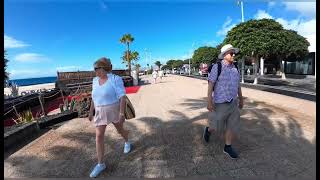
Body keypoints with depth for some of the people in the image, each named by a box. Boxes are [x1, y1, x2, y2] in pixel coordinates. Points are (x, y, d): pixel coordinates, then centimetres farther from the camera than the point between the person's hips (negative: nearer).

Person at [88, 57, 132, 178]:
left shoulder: (115, 79, -16)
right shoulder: (96, 80, 3)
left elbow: (122, 97, -20)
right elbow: (95, 97, 11)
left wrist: (122, 113, -25)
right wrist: (91, 112, 11)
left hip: (114, 110, -4)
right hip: (100, 112, 5)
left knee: (120, 130, 15)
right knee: (99, 136, 0)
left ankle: (127, 142, 48)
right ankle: (100, 164, 13)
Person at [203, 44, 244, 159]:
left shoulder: (234, 68, 8)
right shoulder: (217, 67, -13)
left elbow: (238, 85, 15)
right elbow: (210, 84, -17)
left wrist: (241, 100, 19)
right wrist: (209, 101, -23)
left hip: (233, 102, 6)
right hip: (220, 103, -6)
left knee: (233, 126, 7)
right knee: (219, 128, 5)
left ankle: (227, 147, 24)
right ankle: (208, 130, 39)